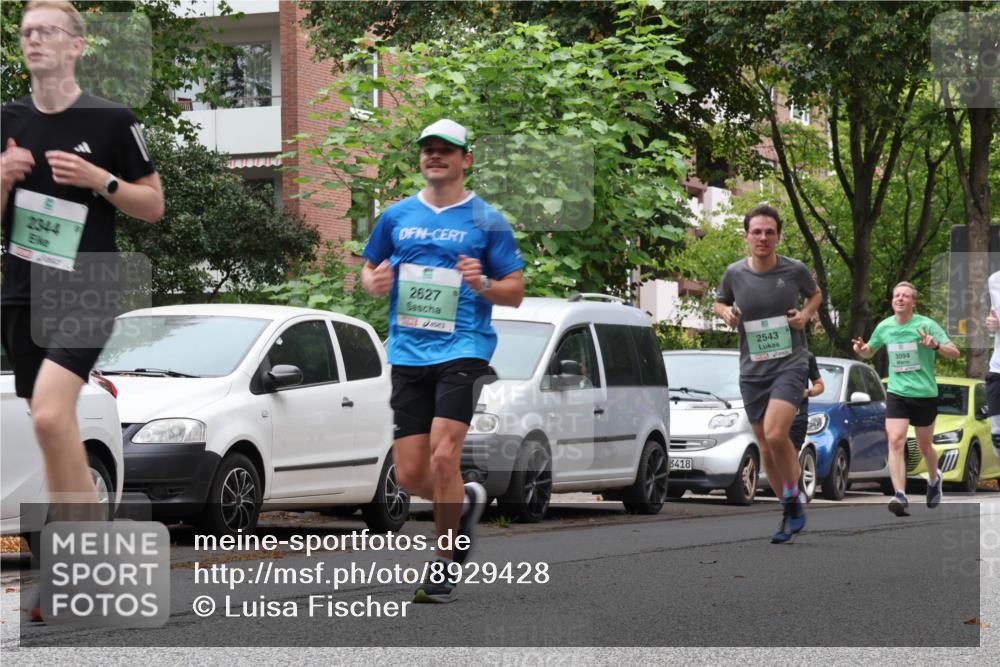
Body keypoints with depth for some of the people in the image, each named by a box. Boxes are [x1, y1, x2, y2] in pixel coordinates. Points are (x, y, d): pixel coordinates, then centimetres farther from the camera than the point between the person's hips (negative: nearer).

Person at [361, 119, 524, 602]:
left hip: (463, 351, -4)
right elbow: (369, 270, 23)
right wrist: (374, 282, -1)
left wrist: (483, 284, -16)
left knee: (443, 456, -19)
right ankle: (465, 503, 34)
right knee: (410, 475, 0)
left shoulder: (486, 221, 3)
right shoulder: (395, 217, 12)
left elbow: (516, 292, 4)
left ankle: (446, 563, -2)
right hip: (407, 357, 4)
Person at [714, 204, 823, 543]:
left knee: (775, 435, -24)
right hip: (752, 370, 3)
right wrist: (726, 313, -4)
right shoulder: (734, 273, -1)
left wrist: (806, 313, -4)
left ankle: (793, 500, -2)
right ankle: (790, 512, 25)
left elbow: (815, 294, 16)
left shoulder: (794, 270, -5)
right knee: (766, 447, 8)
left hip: (790, 363, -3)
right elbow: (720, 302, 18)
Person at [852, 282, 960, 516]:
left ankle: (934, 479, 45)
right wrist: (861, 350, -4)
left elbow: (955, 353, -11)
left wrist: (935, 345, -31)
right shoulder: (884, 327, 3)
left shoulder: (926, 325, -9)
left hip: (925, 394, -2)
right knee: (895, 441, -17)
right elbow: (870, 352, 20)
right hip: (897, 393, 2)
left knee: (924, 446, 12)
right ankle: (901, 497, -25)